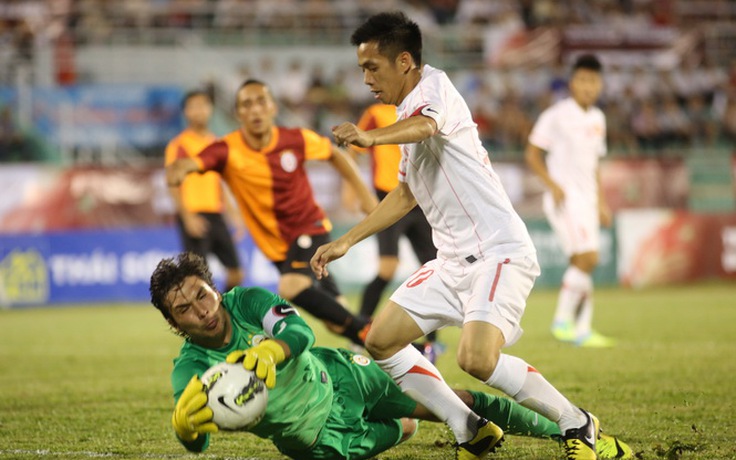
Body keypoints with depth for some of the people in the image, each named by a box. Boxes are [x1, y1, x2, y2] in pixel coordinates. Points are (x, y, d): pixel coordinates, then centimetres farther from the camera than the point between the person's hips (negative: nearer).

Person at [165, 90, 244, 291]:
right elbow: (173, 185, -11)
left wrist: (233, 214, 19)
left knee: (236, 274, 4)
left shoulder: (215, 143, 16)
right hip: (194, 217, -7)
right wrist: (188, 217, -20)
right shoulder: (180, 144, -6)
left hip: (215, 215, 7)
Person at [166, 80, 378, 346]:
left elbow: (335, 154, 7)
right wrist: (179, 169, -59)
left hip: (310, 227, -2)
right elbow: (193, 163, -35)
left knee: (292, 288, -31)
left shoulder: (296, 140, -13)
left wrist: (363, 193, 4)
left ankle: (363, 331, -20)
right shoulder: (228, 150, -16)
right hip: (276, 242, 2)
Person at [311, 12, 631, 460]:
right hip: (454, 259, 10)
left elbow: (426, 125, -36)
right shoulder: (409, 112, 19)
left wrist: (372, 136, -56)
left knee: (477, 358, -27)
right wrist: (346, 242, 29)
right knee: (382, 340, 4)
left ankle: (576, 424, -7)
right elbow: (406, 194, 32)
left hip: (499, 251, -10)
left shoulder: (435, 87, -10)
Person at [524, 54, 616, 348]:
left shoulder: (597, 119, 15)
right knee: (586, 258, -18)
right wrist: (552, 185, -17)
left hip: (587, 199, 7)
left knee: (582, 264, 6)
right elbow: (532, 153, -6)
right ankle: (562, 321, -11)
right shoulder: (557, 115, -7)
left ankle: (582, 330, 8)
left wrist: (601, 203, 19)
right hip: (565, 198, -7)